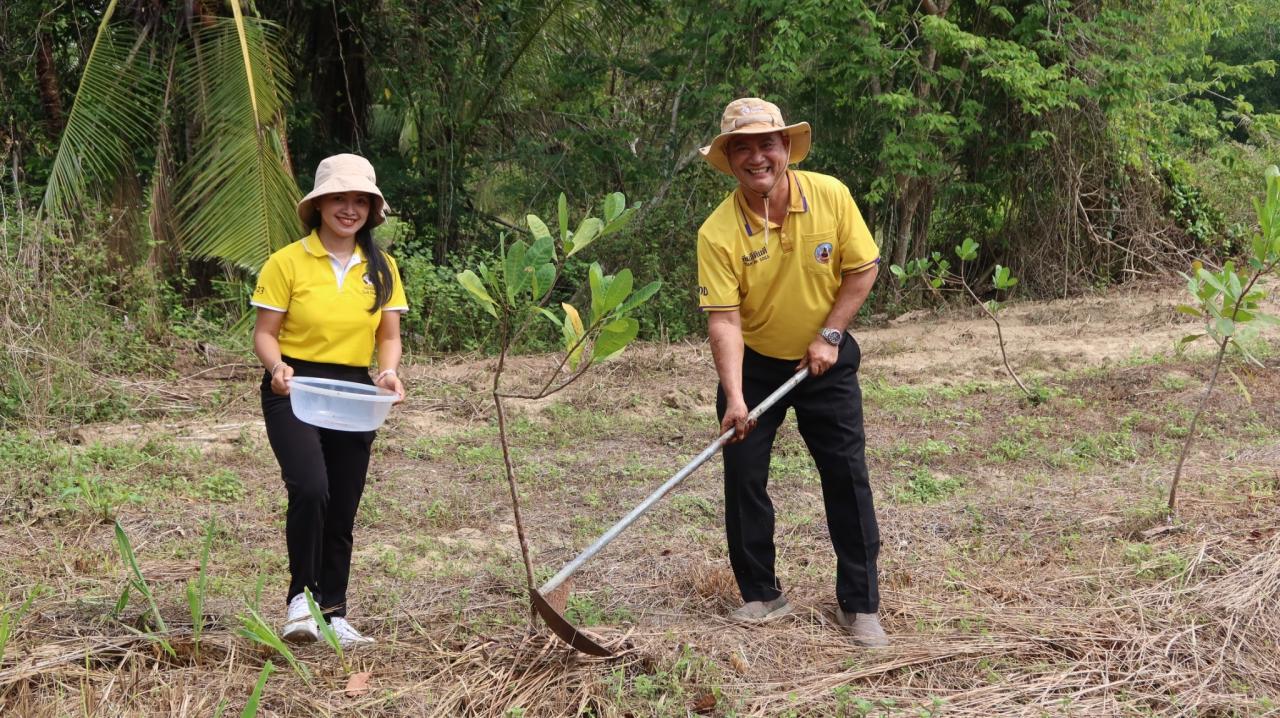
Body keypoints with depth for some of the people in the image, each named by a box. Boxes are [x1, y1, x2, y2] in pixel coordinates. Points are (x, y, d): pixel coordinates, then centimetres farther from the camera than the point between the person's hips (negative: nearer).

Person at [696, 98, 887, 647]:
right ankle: (761, 595, 17)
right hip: (754, 364, 0)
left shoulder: (830, 196, -15)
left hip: (825, 360, 1)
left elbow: (862, 269, -5)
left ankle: (859, 603, 9)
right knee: (744, 477, 0)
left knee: (847, 477, -1)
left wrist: (830, 335, -13)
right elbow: (724, 319, -23)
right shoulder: (718, 232, -21)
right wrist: (734, 398, -33)